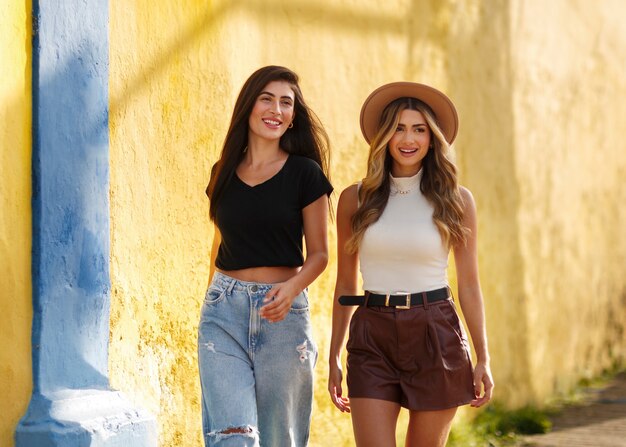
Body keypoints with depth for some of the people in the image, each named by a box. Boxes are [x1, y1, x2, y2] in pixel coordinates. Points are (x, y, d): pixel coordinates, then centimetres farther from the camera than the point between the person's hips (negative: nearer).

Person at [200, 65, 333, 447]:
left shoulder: (306, 174, 0)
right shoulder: (224, 173, 9)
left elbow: (318, 253, 0)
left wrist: (292, 288, -19)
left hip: (282, 312, -2)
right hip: (224, 310, 2)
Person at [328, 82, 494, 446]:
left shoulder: (456, 201, 1)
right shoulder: (356, 199, 4)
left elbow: (469, 284, 5)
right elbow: (345, 285, 10)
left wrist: (483, 359, 2)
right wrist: (334, 358, 9)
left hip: (436, 336, 0)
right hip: (372, 338, 0)